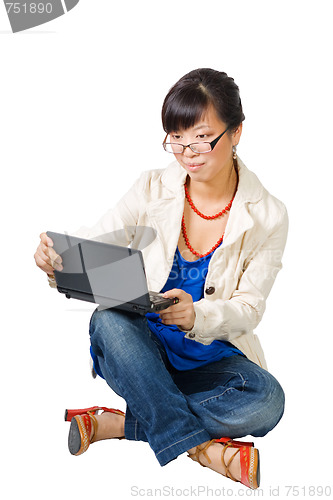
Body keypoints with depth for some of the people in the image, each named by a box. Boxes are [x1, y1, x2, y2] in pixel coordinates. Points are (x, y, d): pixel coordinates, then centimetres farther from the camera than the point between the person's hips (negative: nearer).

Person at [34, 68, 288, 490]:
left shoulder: (268, 216, -6)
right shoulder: (153, 189, -4)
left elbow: (248, 308, -10)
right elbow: (94, 241, -11)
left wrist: (197, 316, -32)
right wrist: (56, 257, -36)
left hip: (213, 357, 0)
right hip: (145, 347, 0)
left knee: (266, 399, -31)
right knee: (107, 320, -33)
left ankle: (116, 423, -21)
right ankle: (199, 446, -26)